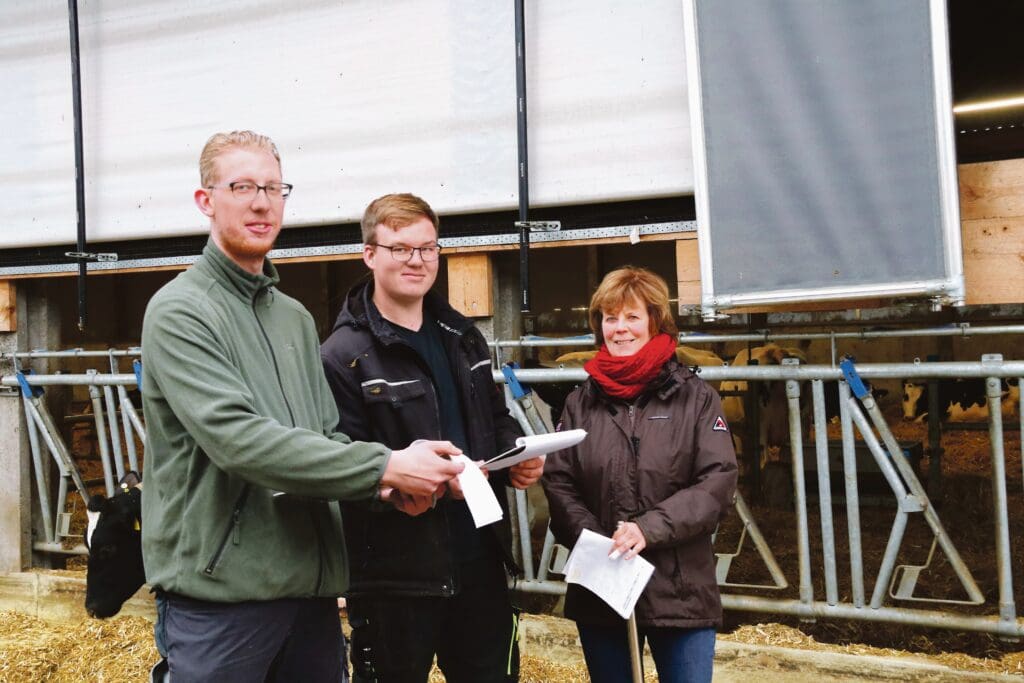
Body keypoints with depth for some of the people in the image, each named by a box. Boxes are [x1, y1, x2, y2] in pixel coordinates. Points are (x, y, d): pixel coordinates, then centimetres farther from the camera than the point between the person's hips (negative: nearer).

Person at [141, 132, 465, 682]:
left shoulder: (296, 318, 14)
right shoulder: (179, 311, -9)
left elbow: (326, 437, 11)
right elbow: (239, 439, -22)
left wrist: (388, 486, -9)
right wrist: (383, 466, -25)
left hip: (311, 585, 6)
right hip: (219, 591, -6)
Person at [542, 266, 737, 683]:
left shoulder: (695, 398, -1)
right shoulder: (581, 402, 6)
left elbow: (718, 481, -9)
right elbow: (558, 482, 1)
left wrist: (650, 528, -21)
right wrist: (594, 541, -15)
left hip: (681, 589, -2)